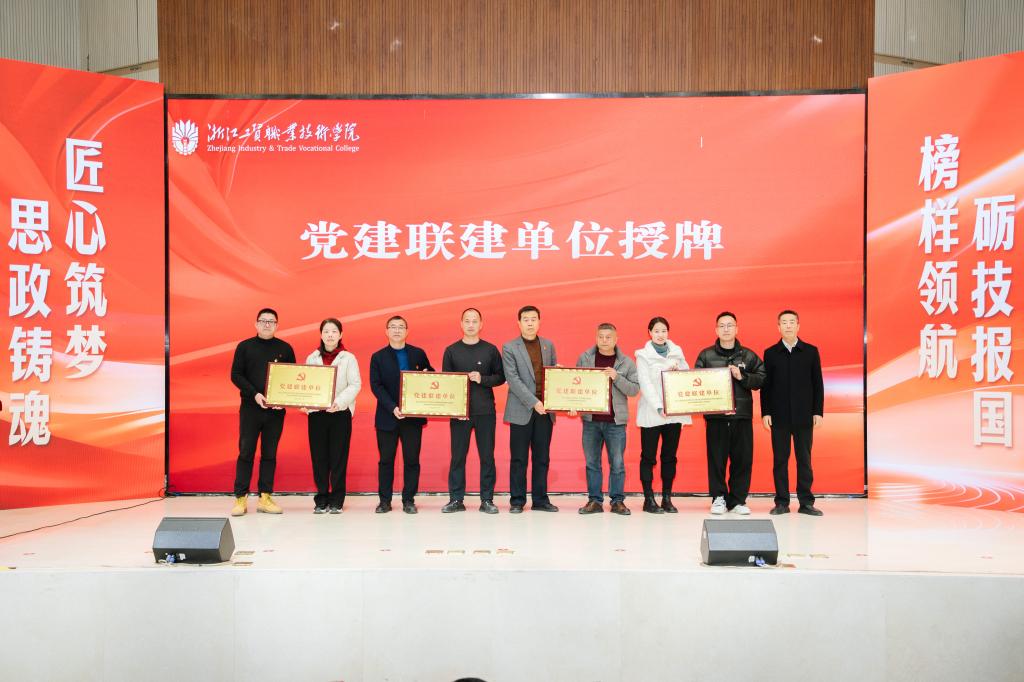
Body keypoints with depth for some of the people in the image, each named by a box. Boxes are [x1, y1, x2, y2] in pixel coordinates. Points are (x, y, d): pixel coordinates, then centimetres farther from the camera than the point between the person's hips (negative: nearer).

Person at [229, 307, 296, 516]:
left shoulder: (285, 349, 8)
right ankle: (240, 498, 2)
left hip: (276, 410, 2)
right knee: (246, 453, -1)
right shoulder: (245, 347, 4)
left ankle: (265, 498, 10)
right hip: (250, 408, -2)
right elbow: (236, 375, -1)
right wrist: (255, 394, -14)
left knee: (270, 454, 5)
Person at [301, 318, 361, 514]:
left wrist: (339, 401, -20)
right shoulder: (312, 358, 11)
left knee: (339, 457, -1)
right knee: (319, 457, 3)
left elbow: (355, 384, -5)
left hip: (341, 413, -2)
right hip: (316, 413, 2)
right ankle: (321, 500, 12)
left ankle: (336, 501, 8)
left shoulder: (348, 358, 3)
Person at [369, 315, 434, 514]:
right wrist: (392, 407, -18)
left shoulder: (418, 354, 7)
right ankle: (385, 501, 12)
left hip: (413, 416, 1)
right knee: (386, 460, 5)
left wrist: (427, 375, -11)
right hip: (387, 417, -1)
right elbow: (376, 386, -5)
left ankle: (409, 500, 10)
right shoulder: (378, 357, 3)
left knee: (412, 460, 3)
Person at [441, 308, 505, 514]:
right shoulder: (451, 351, 7)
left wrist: (482, 379, -13)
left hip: (485, 411, 0)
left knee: (487, 456, 2)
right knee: (457, 456, 2)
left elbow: (501, 377, 5)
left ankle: (487, 500, 8)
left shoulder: (490, 350, 7)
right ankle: (456, 499, 9)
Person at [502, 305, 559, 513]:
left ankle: (540, 499, 14)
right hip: (522, 411, -4)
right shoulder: (509, 348, -1)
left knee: (542, 458, 7)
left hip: (545, 411, 4)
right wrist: (533, 402, -17)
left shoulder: (548, 345, 12)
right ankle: (517, 501, 8)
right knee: (519, 459, 1)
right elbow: (512, 379, -10)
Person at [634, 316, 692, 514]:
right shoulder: (643, 355, -1)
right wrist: (659, 408, -21)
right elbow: (645, 384, -11)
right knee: (648, 456, 0)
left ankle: (667, 498, 14)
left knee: (670, 456, 7)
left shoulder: (677, 351, 11)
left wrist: (677, 369, -9)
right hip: (651, 414, -3)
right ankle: (649, 499, 6)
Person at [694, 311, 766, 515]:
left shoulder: (748, 356, 9)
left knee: (743, 459, 2)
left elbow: (762, 379, 3)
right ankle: (719, 498, 13)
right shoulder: (706, 355, 7)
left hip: (742, 415, 1)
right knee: (717, 459, 1)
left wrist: (742, 377, -9)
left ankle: (738, 499, 13)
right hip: (715, 416, -1)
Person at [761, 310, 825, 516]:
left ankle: (806, 502, 8)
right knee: (780, 459, 3)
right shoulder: (770, 353, 5)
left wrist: (818, 411, -1)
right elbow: (765, 385, 4)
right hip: (779, 416, 0)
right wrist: (765, 412, -3)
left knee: (804, 459, 3)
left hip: (804, 416, 0)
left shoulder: (811, 351, 5)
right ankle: (781, 502, 8)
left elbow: (817, 383, 5)